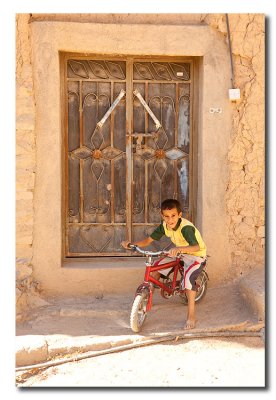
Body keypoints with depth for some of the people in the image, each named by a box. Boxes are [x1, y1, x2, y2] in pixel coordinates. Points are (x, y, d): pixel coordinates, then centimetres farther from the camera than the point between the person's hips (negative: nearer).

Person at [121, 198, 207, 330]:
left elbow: (196, 247, -47)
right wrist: (131, 243, -27)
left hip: (196, 255, -7)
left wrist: (179, 249, -64)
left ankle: (191, 316, -21)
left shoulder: (186, 227, -33)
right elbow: (148, 240, -11)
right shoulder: (164, 226, -13)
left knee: (188, 277, -31)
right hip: (179, 252, 7)